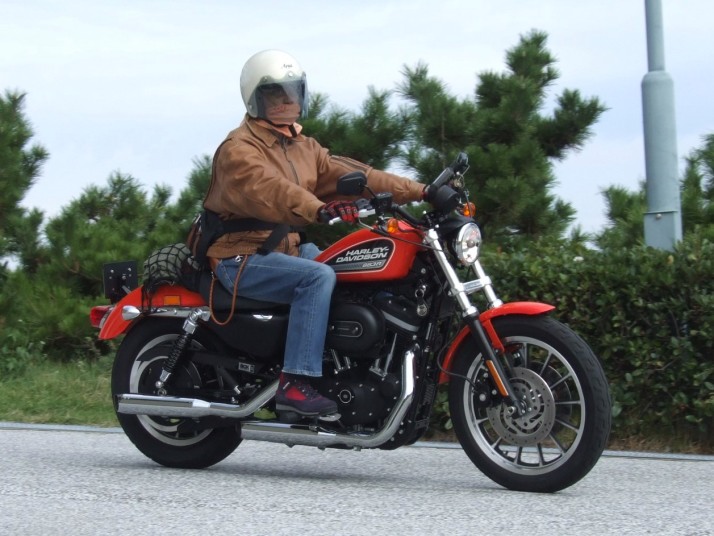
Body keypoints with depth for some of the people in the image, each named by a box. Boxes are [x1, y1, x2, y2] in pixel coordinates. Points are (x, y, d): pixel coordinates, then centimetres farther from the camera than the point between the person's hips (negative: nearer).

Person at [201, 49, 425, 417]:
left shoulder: (302, 147, 17)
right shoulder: (239, 149, -12)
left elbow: (345, 173, 8)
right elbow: (267, 189, -32)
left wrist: (419, 191, -3)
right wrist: (319, 209, -51)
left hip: (287, 249, 9)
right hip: (242, 258, -8)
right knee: (318, 276, -31)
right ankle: (294, 384, -33)